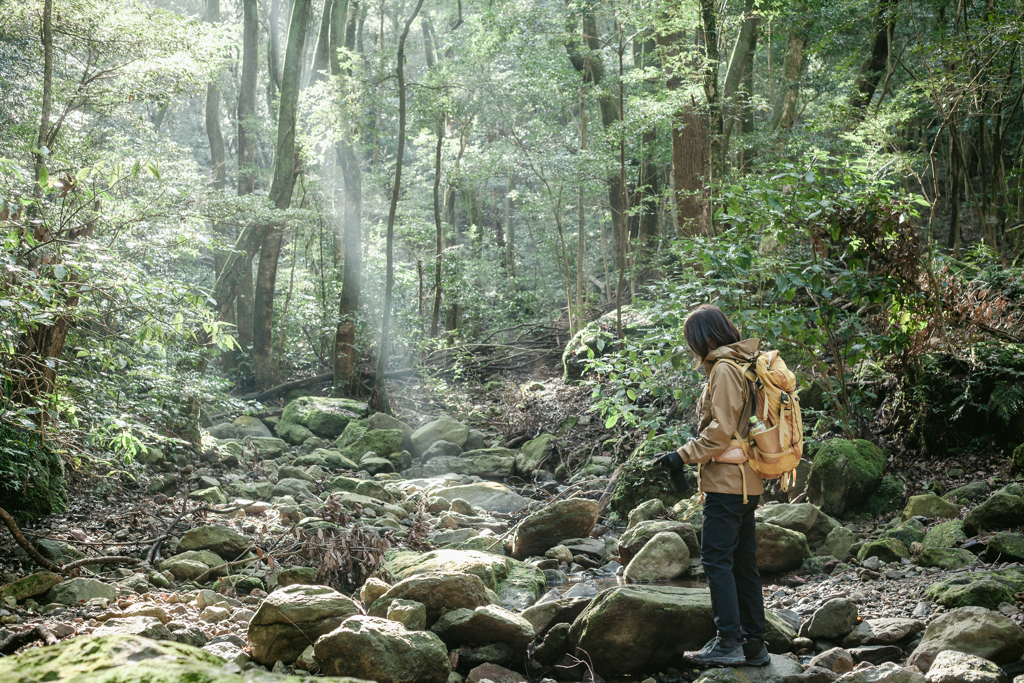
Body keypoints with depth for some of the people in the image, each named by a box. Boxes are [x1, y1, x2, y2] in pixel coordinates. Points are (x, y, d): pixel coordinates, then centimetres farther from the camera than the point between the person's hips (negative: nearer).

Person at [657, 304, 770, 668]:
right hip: (747, 483, 10)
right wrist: (695, 452, 19)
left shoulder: (725, 370, -12)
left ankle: (729, 642, -9)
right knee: (743, 562, 11)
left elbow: (721, 430, -19)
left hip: (727, 481, -10)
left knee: (716, 558, -8)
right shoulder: (742, 365, 18)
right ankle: (754, 644, 15)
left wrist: (683, 456, -13)